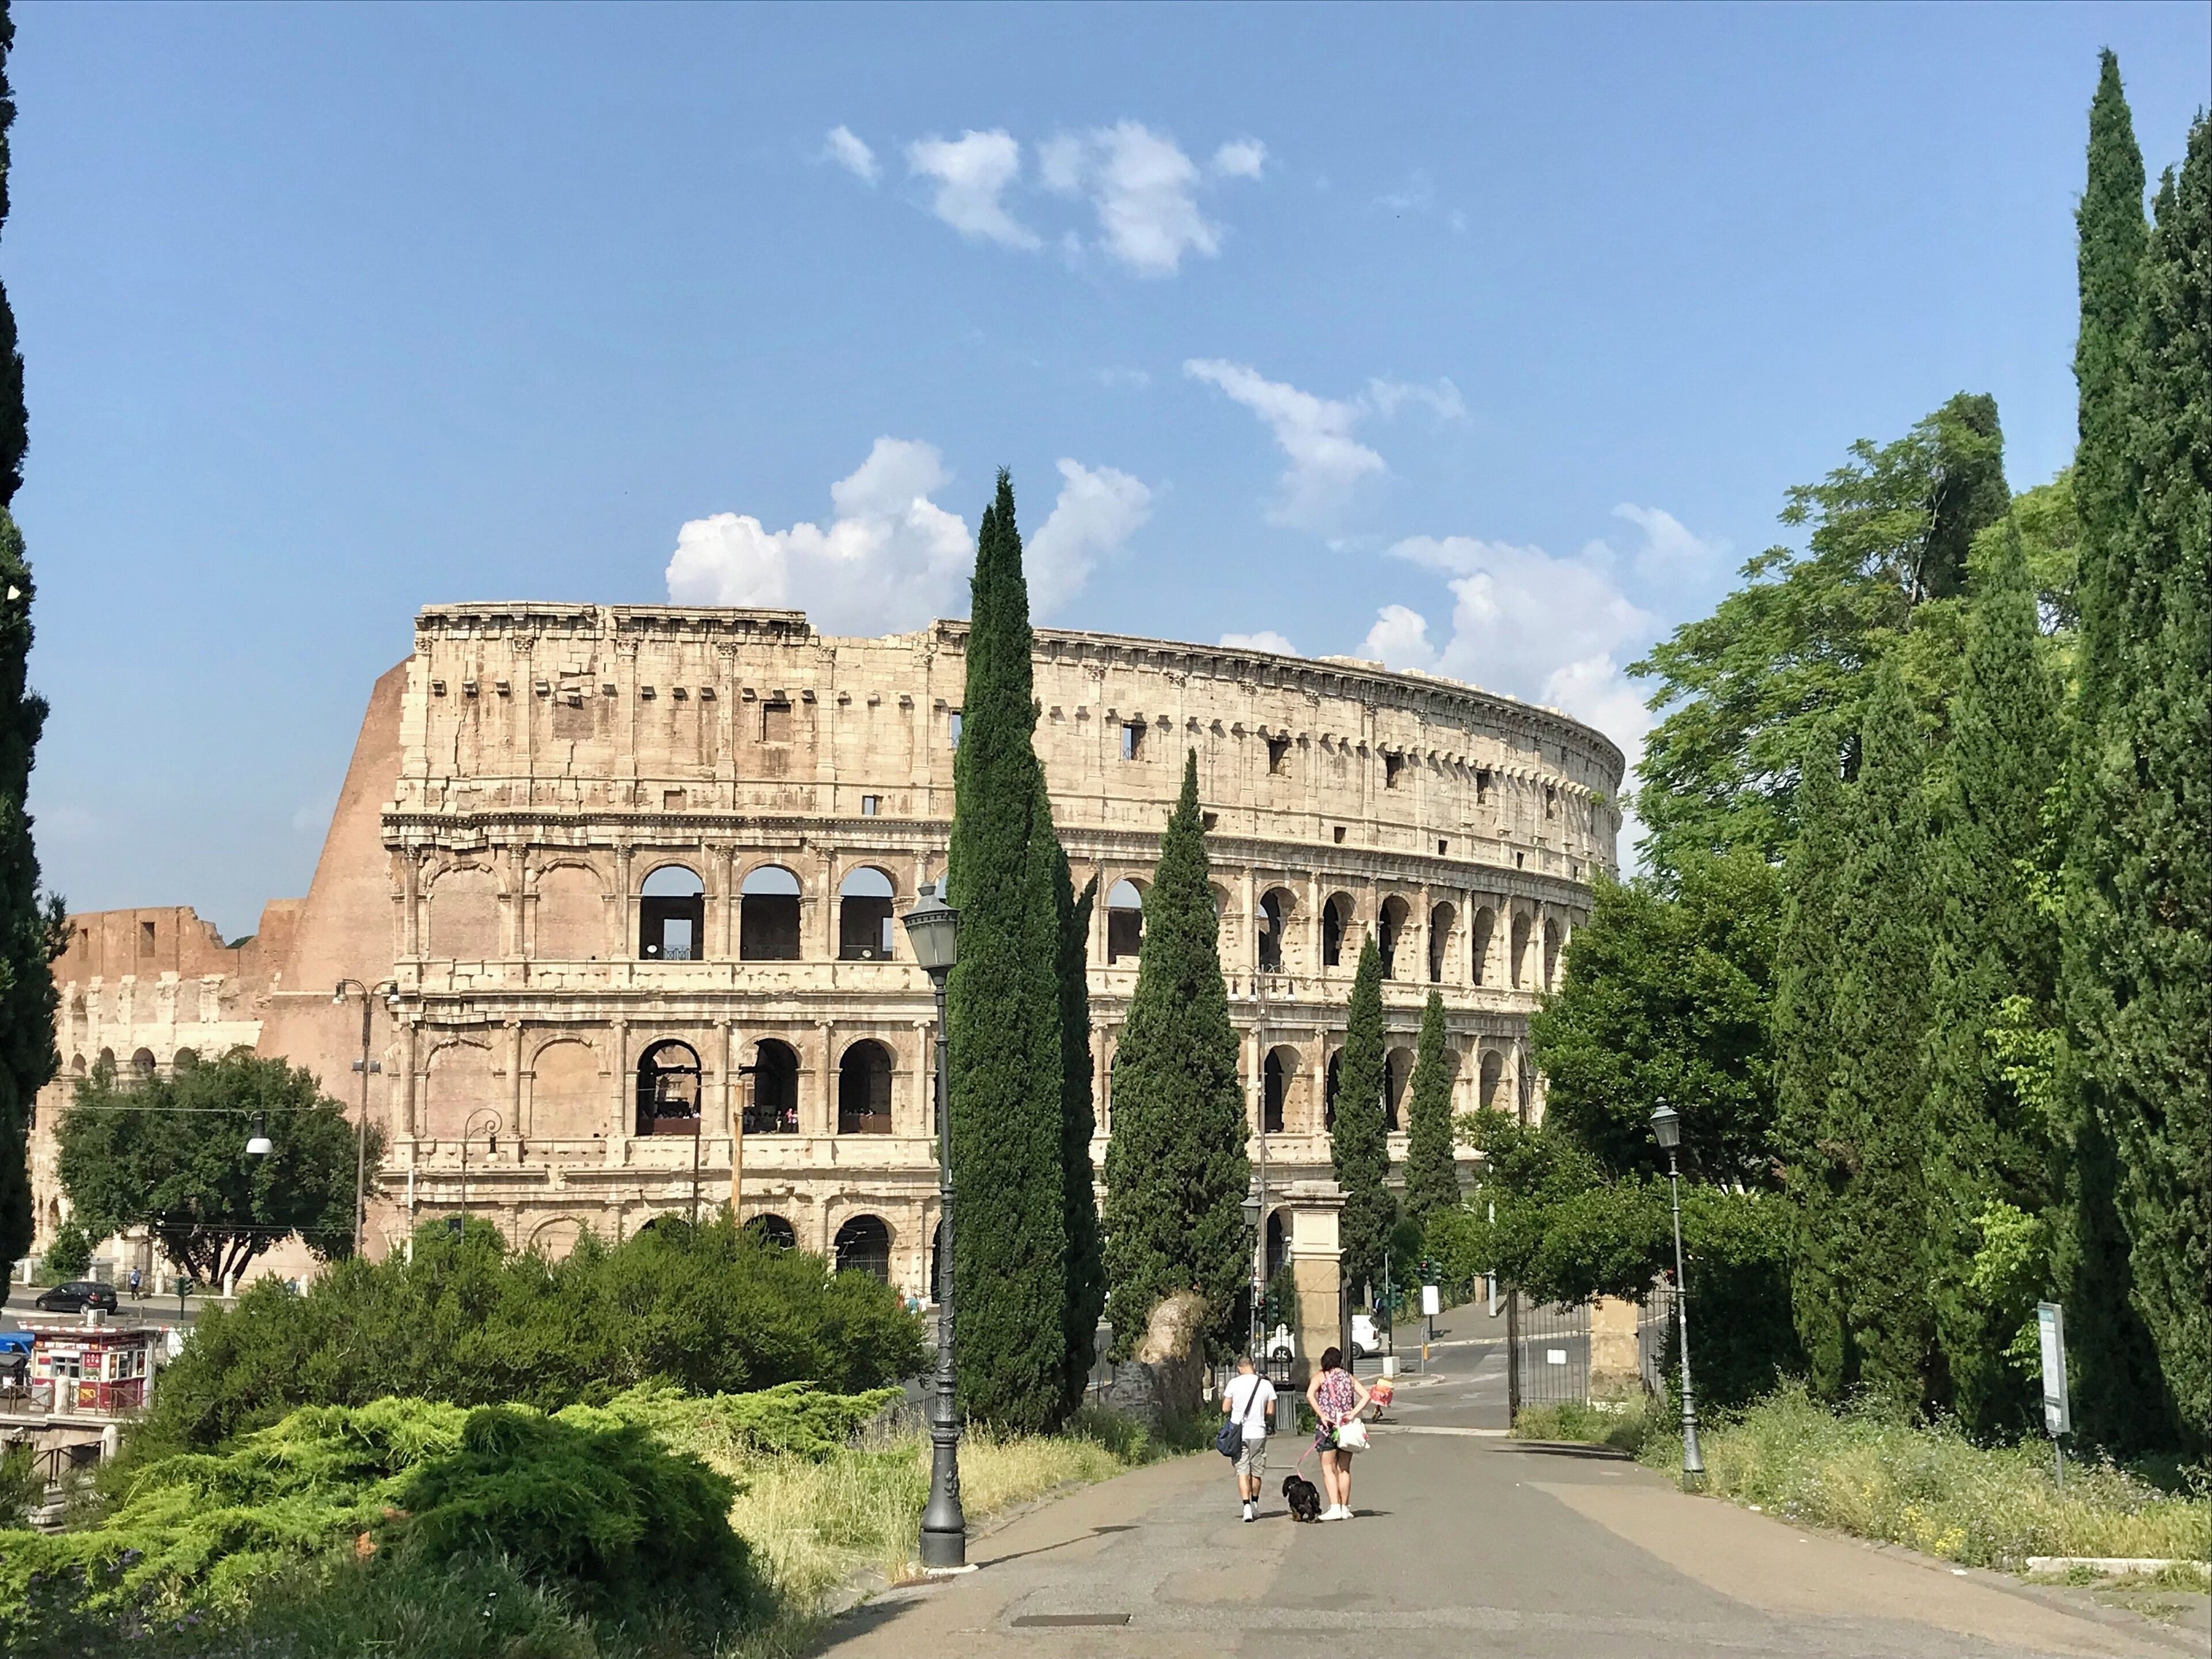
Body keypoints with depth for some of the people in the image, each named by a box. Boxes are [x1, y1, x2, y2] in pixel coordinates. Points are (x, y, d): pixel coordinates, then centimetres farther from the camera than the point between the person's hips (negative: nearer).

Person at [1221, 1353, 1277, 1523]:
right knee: (1256, 1472, 15)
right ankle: (1255, 1505, 29)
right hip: (1258, 1433, 2)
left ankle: (1246, 1506, -14)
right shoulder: (1266, 1385, -1)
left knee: (1242, 1471, -1)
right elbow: (1271, 1413, 2)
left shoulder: (1234, 1383, -4)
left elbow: (1225, 1409, -2)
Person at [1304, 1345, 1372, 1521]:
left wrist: (1322, 1416, -16)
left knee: (1329, 1469, 1)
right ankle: (1345, 1508, 12)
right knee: (1344, 1469, 12)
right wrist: (1353, 1414, -8)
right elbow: (1366, 1396, -2)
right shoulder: (1349, 1377, 10)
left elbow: (1310, 1395, -17)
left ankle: (1335, 1507, -10)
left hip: (1329, 1427, -3)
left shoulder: (1321, 1376, 1)